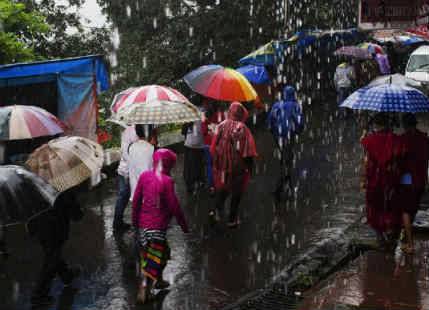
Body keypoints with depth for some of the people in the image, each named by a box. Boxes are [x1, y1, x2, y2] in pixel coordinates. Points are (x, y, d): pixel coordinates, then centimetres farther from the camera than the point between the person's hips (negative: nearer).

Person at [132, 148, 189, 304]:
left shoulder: (144, 176, -3)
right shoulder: (166, 181, -18)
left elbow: (136, 200, 3)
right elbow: (174, 206, -14)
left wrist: (135, 220, 16)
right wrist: (184, 226, -2)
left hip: (142, 224, 6)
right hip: (157, 226, -6)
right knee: (154, 258, 6)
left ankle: (158, 281, 41)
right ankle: (143, 290, 4)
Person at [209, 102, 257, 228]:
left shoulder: (221, 126, -5)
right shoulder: (242, 128, -16)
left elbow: (213, 147, 0)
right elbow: (247, 151, -15)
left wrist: (216, 162, 12)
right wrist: (249, 165, -3)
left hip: (222, 164, 3)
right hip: (237, 166, -3)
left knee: (222, 187, 21)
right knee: (237, 191, 11)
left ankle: (217, 210, 4)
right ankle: (232, 219, 16)